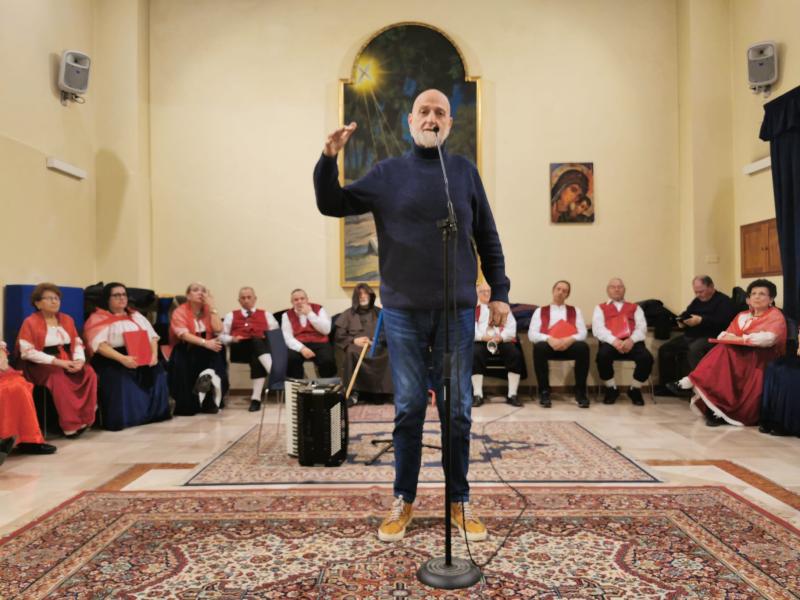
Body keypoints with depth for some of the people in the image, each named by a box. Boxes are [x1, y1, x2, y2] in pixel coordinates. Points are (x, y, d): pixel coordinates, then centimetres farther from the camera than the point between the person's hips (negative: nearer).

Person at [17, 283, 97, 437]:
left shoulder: (67, 319, 16)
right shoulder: (30, 322, -2)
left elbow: (77, 343, 12)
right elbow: (28, 352, -11)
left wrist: (79, 360, -11)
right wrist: (56, 361, -20)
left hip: (68, 363, 5)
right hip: (42, 366, -5)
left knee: (90, 373, -24)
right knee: (59, 378, -37)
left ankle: (85, 418, -21)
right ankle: (71, 425, -30)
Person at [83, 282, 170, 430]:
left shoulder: (136, 315, 22)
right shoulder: (98, 318, 2)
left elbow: (152, 336, 16)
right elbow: (99, 345, -13)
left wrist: (154, 354, -4)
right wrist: (122, 358, -25)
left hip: (143, 360, 6)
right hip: (114, 362, -6)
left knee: (158, 373, -17)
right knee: (121, 380, -33)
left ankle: (154, 413, -4)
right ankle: (120, 418, -21)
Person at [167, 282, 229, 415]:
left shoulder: (208, 310, 8)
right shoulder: (180, 312, -4)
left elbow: (218, 329, -9)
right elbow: (184, 335, -19)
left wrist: (211, 306, -9)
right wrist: (205, 343, -33)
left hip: (206, 350, 3)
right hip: (185, 350, -3)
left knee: (217, 353, -29)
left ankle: (210, 401, -20)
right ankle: (186, 404, -17)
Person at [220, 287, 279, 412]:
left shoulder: (265, 314, 26)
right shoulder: (231, 315, 27)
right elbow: (222, 336, 18)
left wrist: (268, 337, -6)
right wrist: (232, 339, -3)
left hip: (263, 345, 1)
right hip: (239, 347, -1)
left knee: (257, 359, -38)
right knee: (257, 342, -37)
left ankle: (256, 397, -42)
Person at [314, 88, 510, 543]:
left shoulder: (465, 172, 7)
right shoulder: (387, 173, 6)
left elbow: (488, 238, 10)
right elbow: (331, 205, 3)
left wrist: (500, 292, 5)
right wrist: (329, 160, -12)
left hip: (457, 310, 1)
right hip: (403, 311, 0)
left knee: (458, 410, 7)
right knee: (409, 409, 8)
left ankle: (460, 500, 23)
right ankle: (404, 499, 23)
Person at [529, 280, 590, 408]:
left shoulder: (575, 311, 20)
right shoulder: (540, 311, 16)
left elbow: (583, 333, 5)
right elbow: (532, 334, 1)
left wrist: (570, 340, -17)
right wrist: (549, 339, -18)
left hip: (570, 345, 1)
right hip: (548, 345, -1)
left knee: (583, 347, -33)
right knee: (539, 347, -36)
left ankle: (580, 392, -20)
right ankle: (544, 392, -24)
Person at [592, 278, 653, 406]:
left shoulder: (635, 307, 25)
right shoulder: (600, 308, 20)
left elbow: (642, 327, 8)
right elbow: (598, 329, 2)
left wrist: (631, 340, -15)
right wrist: (614, 340, -17)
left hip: (632, 343, 2)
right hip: (610, 342, -1)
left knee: (647, 357, -30)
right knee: (603, 356, -36)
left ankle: (635, 390, -1)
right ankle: (611, 389, -6)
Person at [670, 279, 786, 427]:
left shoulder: (775, 316, 2)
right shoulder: (742, 316, 19)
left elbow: (768, 339, -17)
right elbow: (724, 334, 10)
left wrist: (740, 338, -16)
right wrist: (728, 336, -14)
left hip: (763, 359, -5)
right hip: (740, 356, 5)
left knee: (725, 352, -31)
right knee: (723, 351, -28)